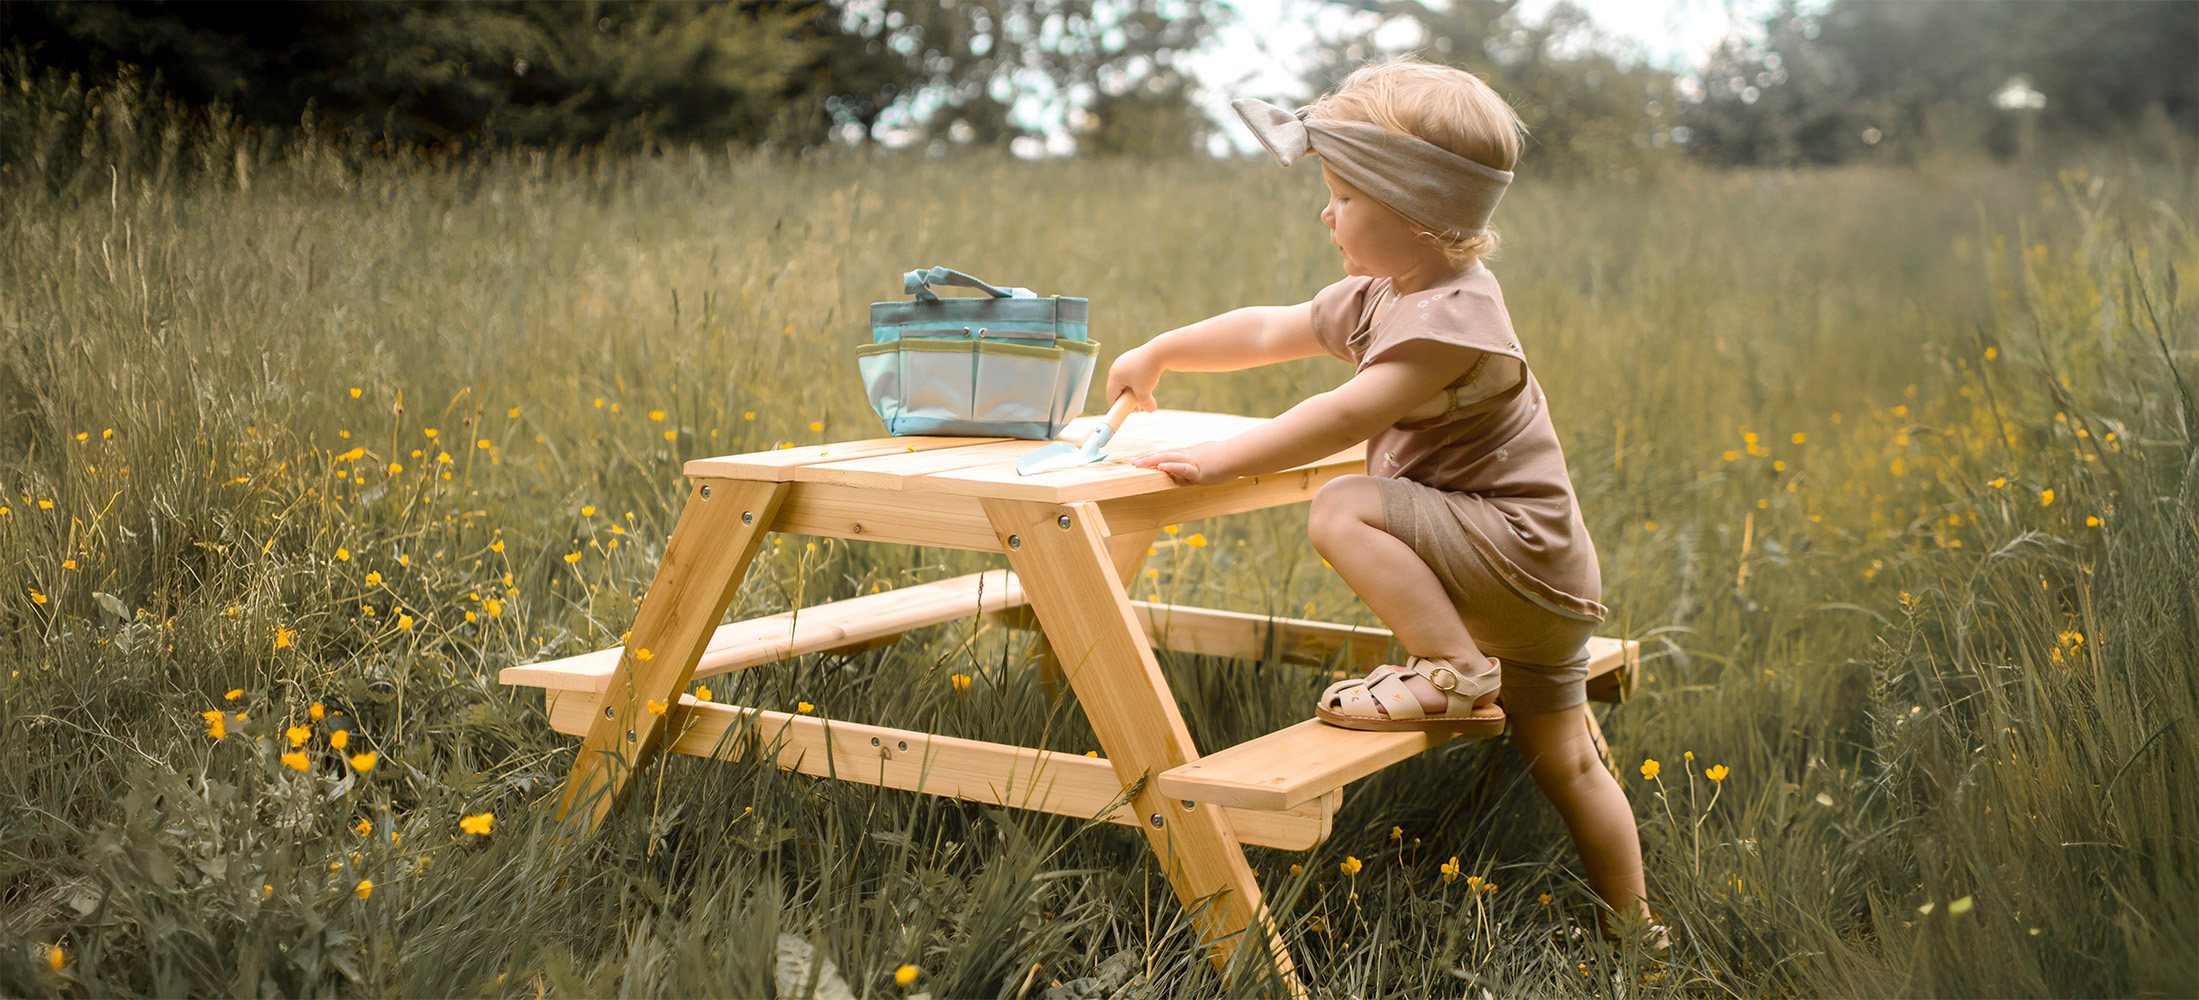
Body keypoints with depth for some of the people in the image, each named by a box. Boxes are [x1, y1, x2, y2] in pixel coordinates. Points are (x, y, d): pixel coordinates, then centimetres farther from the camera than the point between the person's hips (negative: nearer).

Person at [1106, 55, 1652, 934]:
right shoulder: (1377, 298, 10)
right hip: (1540, 583, 10)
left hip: (1518, 548, -10)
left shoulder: (1453, 315, -20)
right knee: (1562, 762, 17)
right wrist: (1161, 352, 24)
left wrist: (1220, 459, -26)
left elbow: (1348, 415, -29)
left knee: (1345, 510, -25)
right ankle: (1631, 926, 27)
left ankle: (1457, 670, -22)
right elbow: (1270, 331, 21)